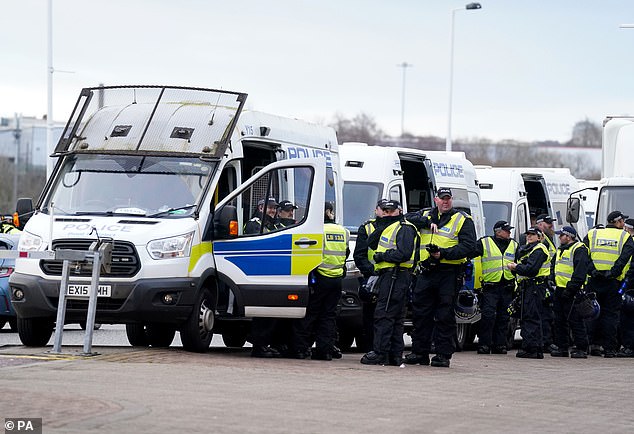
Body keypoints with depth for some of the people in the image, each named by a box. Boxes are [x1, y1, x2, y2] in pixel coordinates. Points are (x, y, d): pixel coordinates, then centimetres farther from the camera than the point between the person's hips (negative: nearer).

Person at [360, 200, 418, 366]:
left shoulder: (404, 229, -8)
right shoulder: (389, 228, 24)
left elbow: (404, 254, -20)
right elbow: (371, 243, 16)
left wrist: (383, 256, -12)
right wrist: (381, 226, 3)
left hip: (396, 275, -11)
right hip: (387, 275, 11)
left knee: (384, 314, -14)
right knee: (395, 318, 10)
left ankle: (379, 353, -17)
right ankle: (395, 355, 13)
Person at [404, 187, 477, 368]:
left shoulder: (463, 220, 2)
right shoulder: (426, 215, 17)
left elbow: (469, 247, -7)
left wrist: (444, 253, -17)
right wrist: (428, 222, -10)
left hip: (449, 273, -4)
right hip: (426, 272, 4)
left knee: (445, 315, -2)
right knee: (420, 313, 5)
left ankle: (443, 354, 2)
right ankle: (419, 352, 12)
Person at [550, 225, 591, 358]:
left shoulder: (579, 250, -10)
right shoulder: (561, 250, 19)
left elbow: (580, 272, -19)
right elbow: (553, 267, 30)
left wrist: (571, 289, -22)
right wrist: (551, 280, 14)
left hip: (572, 292, -9)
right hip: (559, 290, 9)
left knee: (575, 321, -9)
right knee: (560, 320, 10)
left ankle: (581, 348, -6)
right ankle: (562, 347, 17)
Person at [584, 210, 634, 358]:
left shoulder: (592, 234, 9)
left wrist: (592, 270, -7)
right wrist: (613, 272, -16)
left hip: (594, 280, 2)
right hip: (613, 282, -2)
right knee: (611, 314, 3)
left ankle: (594, 344, 9)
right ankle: (609, 348, 0)